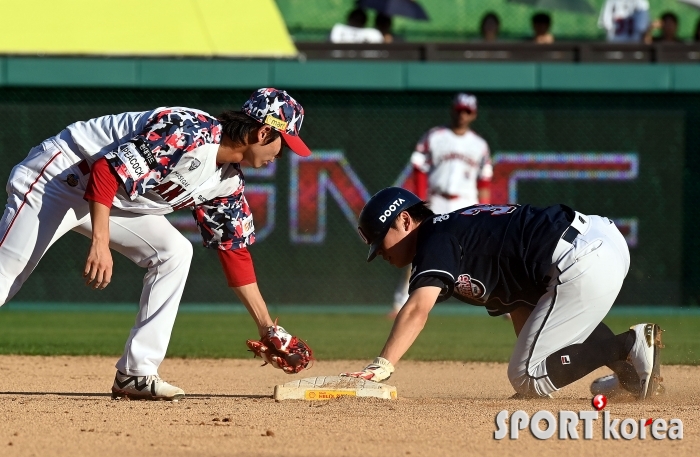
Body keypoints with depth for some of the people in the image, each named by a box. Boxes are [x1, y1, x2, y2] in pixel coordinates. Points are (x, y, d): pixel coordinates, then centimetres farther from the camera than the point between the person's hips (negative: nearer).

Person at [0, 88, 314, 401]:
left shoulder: (228, 183, 3)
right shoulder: (189, 132, -26)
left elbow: (234, 250, 13)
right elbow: (108, 170, -30)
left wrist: (267, 328, 12)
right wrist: (100, 243, -36)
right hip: (58, 178, -9)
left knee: (174, 253, -2)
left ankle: (135, 374, -3)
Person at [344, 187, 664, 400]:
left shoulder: (437, 237, -2)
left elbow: (418, 308, -18)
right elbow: (520, 307, 24)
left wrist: (381, 366, -24)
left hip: (583, 265, -10)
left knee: (526, 381, -3)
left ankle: (631, 345, -10)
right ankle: (628, 368, 23)